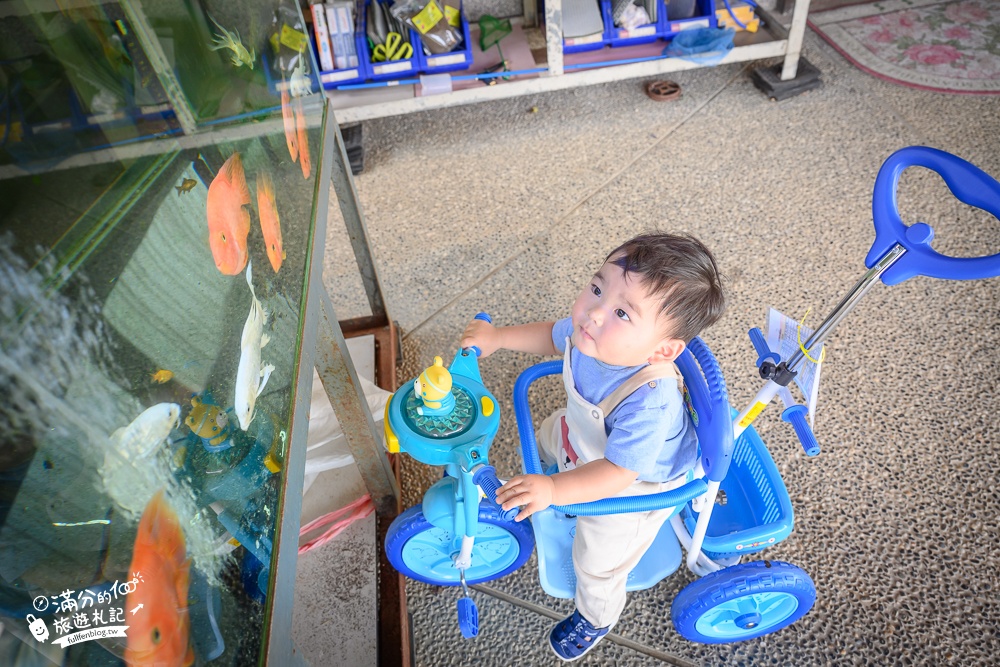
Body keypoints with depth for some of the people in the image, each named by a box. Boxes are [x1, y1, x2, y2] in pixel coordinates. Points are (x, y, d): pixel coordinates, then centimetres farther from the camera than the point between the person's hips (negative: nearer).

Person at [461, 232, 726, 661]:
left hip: (636, 484, -6)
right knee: (549, 435, 32)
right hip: (584, 434, 6)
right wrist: (498, 337, -6)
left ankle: (594, 620, 50)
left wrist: (554, 489, -50)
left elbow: (617, 472, -40)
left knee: (597, 562, 14)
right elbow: (554, 336, -4)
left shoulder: (649, 401, -48)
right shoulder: (588, 330, -28)